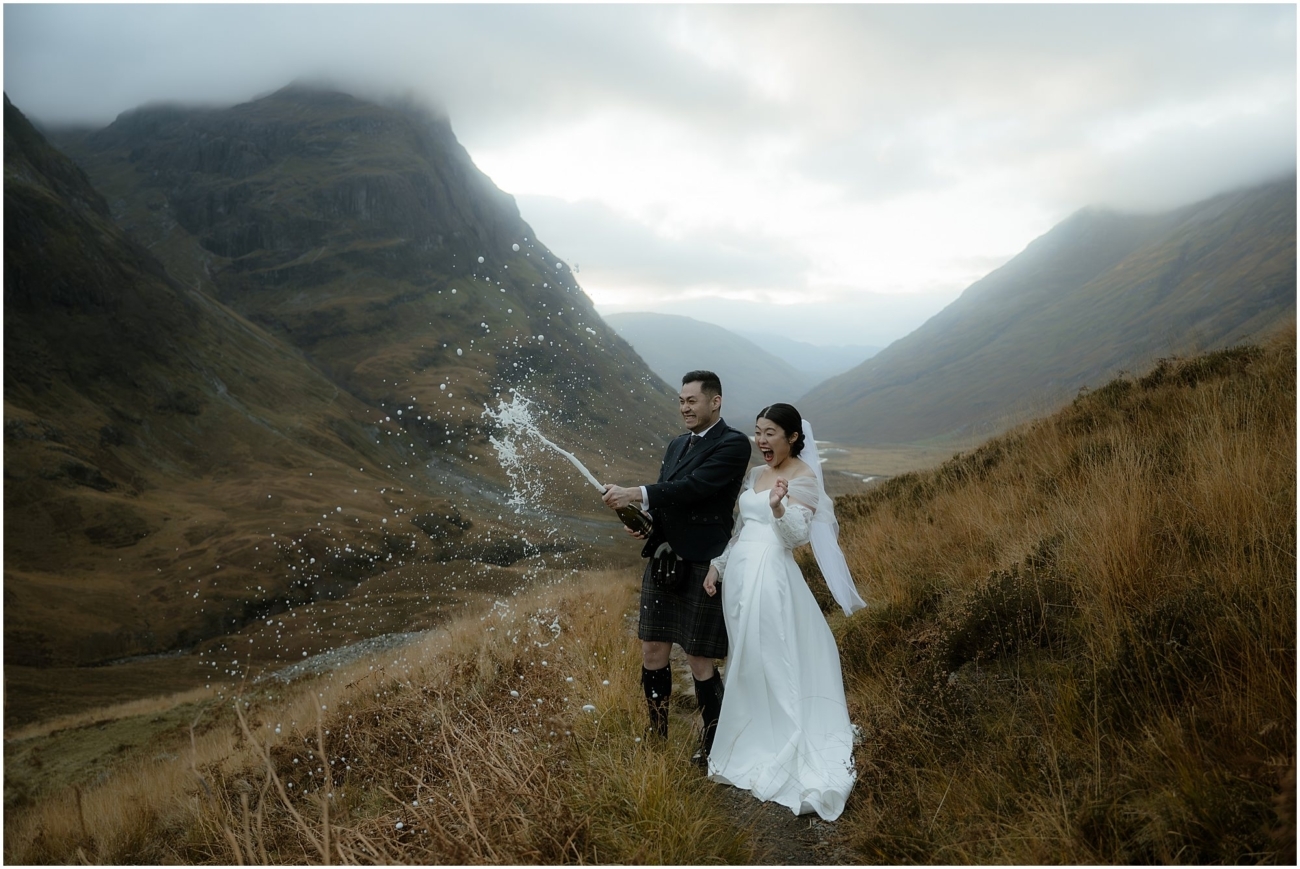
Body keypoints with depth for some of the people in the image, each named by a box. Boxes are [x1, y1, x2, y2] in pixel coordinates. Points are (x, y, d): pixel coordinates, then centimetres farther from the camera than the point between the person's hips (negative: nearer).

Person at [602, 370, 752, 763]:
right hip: (663, 563, 8)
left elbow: (695, 486, -22)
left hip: (702, 568, -7)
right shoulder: (676, 445, 16)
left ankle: (711, 749, 20)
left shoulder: (733, 444, -9)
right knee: (652, 653, 12)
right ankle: (657, 738, 28)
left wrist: (636, 493, -24)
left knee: (700, 663, 2)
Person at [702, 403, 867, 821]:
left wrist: (779, 506, -33)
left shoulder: (804, 478, -8)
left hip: (770, 575, -8)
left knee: (772, 661, -4)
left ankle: (782, 753, 6)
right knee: (745, 661, 13)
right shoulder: (756, 474, 14)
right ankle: (750, 741, 23)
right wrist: (717, 564, 13)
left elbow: (797, 535, -15)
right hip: (739, 572, 8)